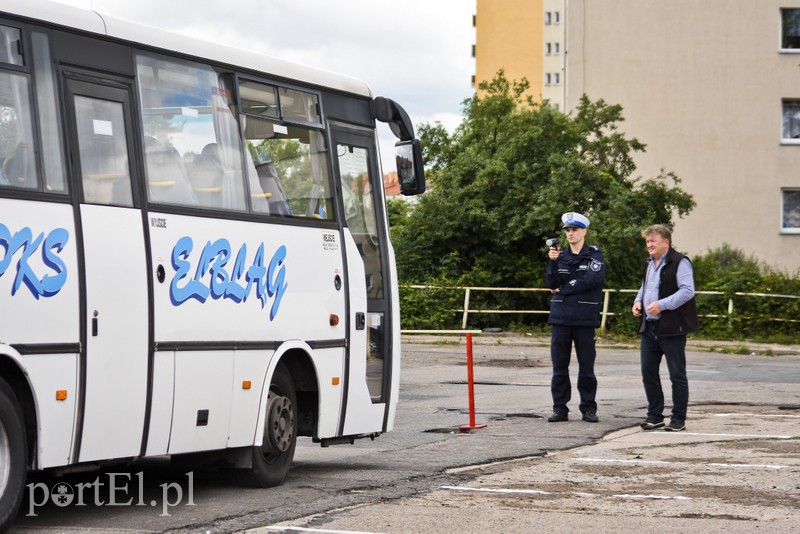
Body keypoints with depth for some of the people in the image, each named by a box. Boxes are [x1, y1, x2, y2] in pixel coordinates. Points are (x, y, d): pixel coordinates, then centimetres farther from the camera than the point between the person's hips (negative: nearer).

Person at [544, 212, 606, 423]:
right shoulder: (560, 255, 12)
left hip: (585, 318, -3)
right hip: (560, 316, 3)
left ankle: (588, 408, 8)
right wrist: (553, 262, -13)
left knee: (586, 366, 1)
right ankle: (560, 408, 8)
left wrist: (563, 289, -8)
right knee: (559, 366, 2)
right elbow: (551, 284, 3)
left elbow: (594, 279, -14)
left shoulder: (594, 255, 3)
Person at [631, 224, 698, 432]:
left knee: (677, 375, 0)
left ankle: (678, 419, 7)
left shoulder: (679, 263, -11)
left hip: (671, 329, -8)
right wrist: (638, 301, 10)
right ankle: (655, 415, 18)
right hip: (649, 327, 8)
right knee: (648, 372, 8)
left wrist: (662, 305, -25)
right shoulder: (649, 264, 17)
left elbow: (687, 290, -20)